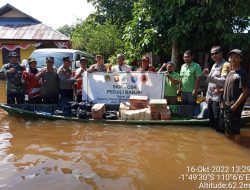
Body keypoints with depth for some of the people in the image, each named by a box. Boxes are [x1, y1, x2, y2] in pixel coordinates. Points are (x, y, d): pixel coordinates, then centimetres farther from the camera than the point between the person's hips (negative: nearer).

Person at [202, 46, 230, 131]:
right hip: (211, 97, 9)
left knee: (219, 123, -1)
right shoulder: (214, 65, 16)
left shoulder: (226, 65, -11)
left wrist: (208, 76, -31)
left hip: (218, 98, -8)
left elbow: (223, 81, -23)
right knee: (212, 120, 18)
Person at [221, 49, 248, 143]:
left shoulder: (242, 73, -11)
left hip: (234, 107, -8)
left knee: (235, 130, 0)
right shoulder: (230, 73, 13)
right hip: (226, 106, 8)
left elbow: (245, 92, -15)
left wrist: (235, 105, -19)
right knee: (227, 129, 18)